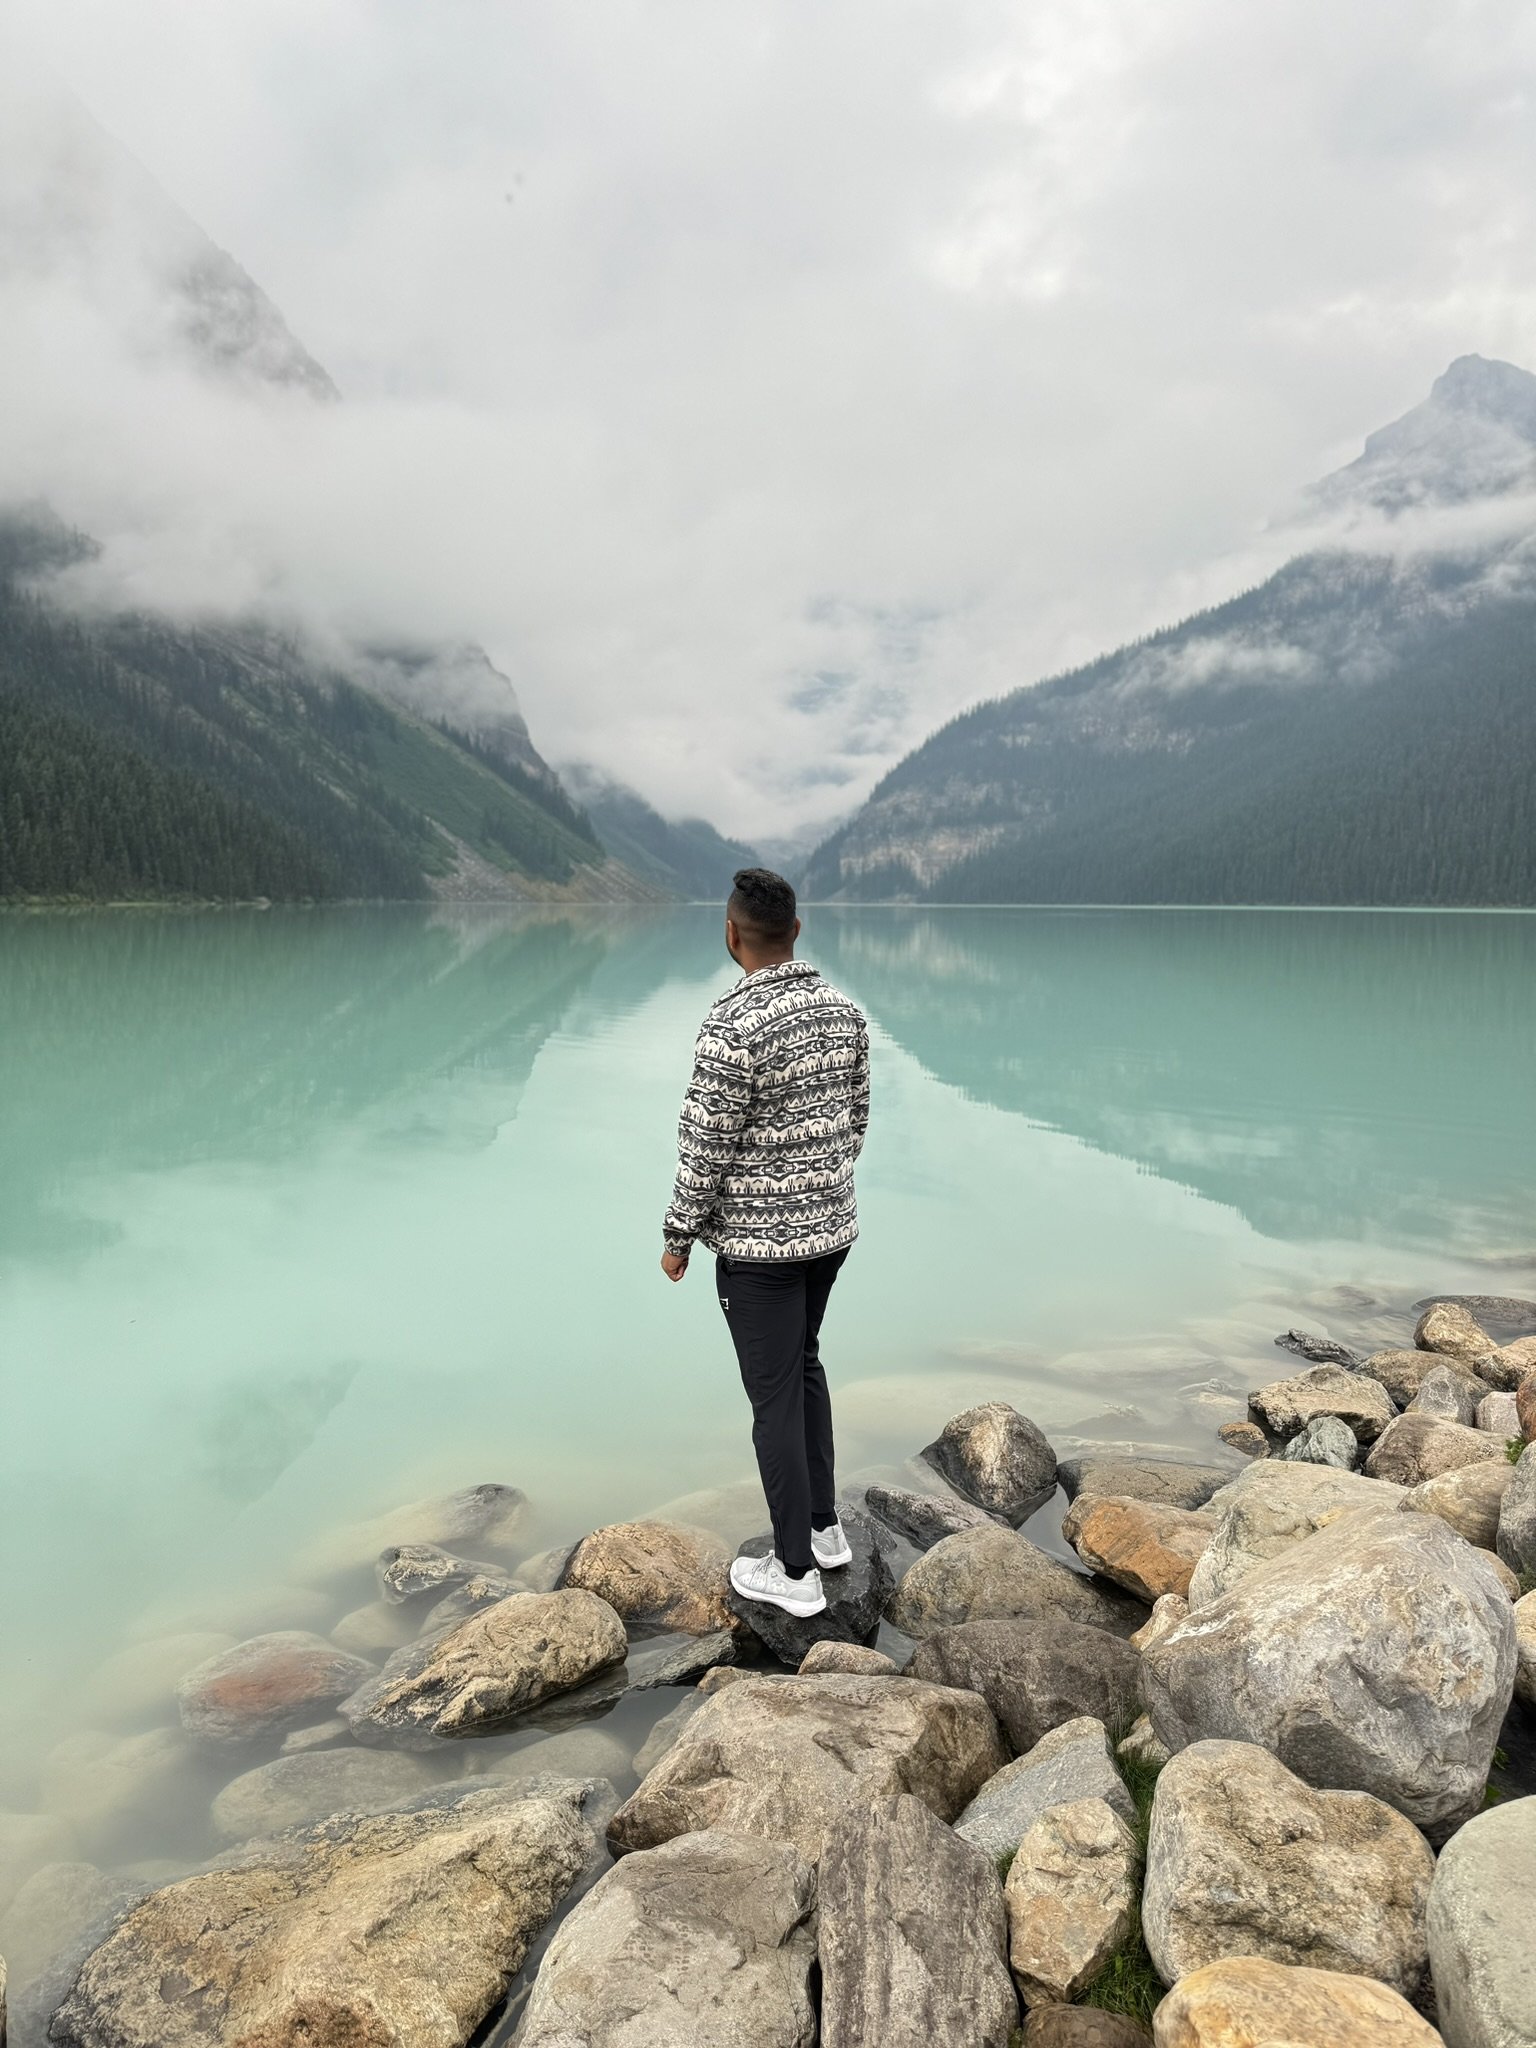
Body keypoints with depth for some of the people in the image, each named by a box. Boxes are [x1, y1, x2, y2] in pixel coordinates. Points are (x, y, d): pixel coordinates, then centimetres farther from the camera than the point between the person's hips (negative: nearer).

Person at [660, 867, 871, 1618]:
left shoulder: (732, 1027, -24)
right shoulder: (842, 1009, -1)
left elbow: (707, 1149, -19)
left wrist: (678, 1237, -5)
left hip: (757, 1240, -7)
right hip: (831, 1226, 7)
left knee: (774, 1395, 5)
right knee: (803, 1364, 25)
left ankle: (795, 1570, 19)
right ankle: (823, 1526, 36)